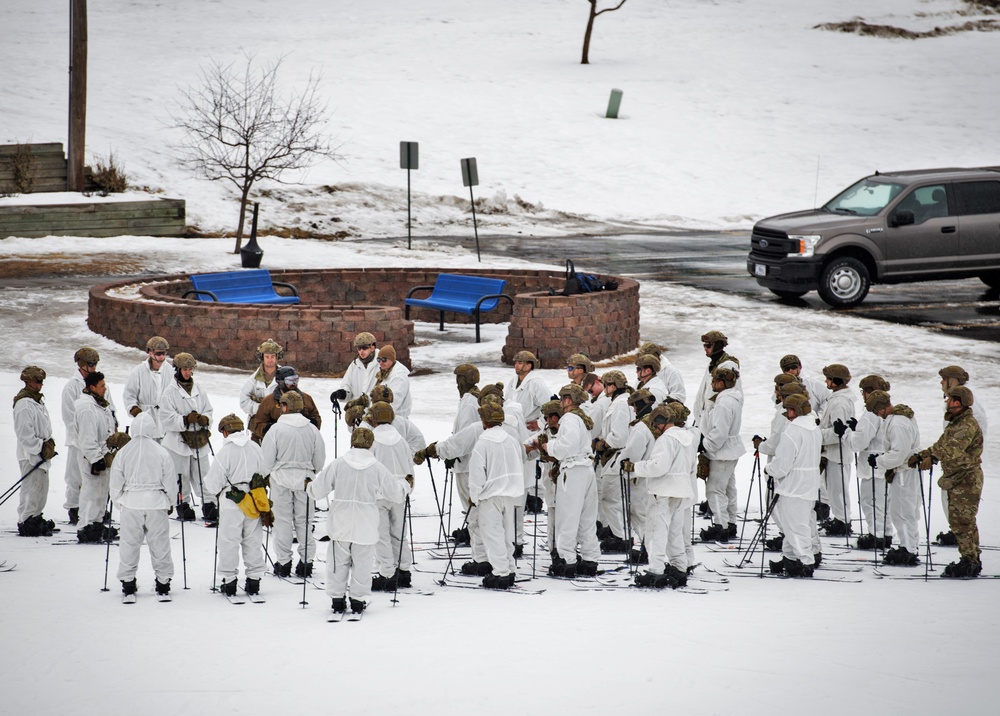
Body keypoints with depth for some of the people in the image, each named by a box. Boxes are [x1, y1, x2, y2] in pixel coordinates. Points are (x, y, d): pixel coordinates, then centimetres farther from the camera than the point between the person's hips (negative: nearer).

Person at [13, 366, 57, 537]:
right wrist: (41, 449, -17)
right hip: (30, 455, -10)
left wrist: (49, 445, 11)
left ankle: (35, 519, 24)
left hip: (42, 454, 10)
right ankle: (26, 522, -3)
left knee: (42, 487, 15)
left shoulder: (38, 400, 14)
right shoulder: (24, 404, -17)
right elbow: (25, 433, -21)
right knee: (31, 489, -8)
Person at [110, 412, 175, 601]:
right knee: (159, 543, 7)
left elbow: (116, 483, 1)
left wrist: (118, 503, 16)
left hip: (131, 503, 0)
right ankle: (163, 581, 12)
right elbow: (170, 482, 0)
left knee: (129, 543, 8)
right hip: (156, 503, 0)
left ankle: (127, 581, 10)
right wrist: (171, 502, 15)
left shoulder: (124, 452, -5)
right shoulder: (161, 453, -7)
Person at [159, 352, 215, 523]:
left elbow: (208, 411, 18)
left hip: (199, 440, 4)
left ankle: (210, 506, 5)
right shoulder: (169, 391, -5)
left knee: (203, 474, 3)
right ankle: (183, 506, 13)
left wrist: (205, 419, -5)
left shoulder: (198, 390, 12)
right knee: (182, 476, 1)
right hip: (178, 441, -4)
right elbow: (167, 418, -10)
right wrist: (186, 420, -23)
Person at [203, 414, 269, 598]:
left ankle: (229, 581, 8)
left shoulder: (225, 452, -14)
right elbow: (265, 474, 9)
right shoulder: (256, 448, 2)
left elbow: (213, 484, -11)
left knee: (229, 542, 5)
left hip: (232, 505, -5)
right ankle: (254, 581, 16)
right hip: (255, 504, 5)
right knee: (253, 542, 12)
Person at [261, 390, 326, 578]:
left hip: (282, 479, -3)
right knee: (303, 521, 11)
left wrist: (263, 475, 11)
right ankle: (306, 561, 12)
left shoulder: (276, 429, -12)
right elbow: (320, 459, 6)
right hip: (305, 480, 3)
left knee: (283, 520, 4)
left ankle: (283, 562, 6)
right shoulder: (312, 429, -2)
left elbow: (267, 459, -8)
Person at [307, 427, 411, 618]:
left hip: (340, 526, 1)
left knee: (338, 562, 11)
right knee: (362, 563, 9)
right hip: (365, 527, -1)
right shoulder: (377, 468, -6)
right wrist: (406, 485, 25)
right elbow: (396, 493, 3)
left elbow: (318, 490, -3)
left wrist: (309, 486, 20)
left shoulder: (338, 464, -6)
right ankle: (358, 599, 11)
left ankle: (337, 598, 13)